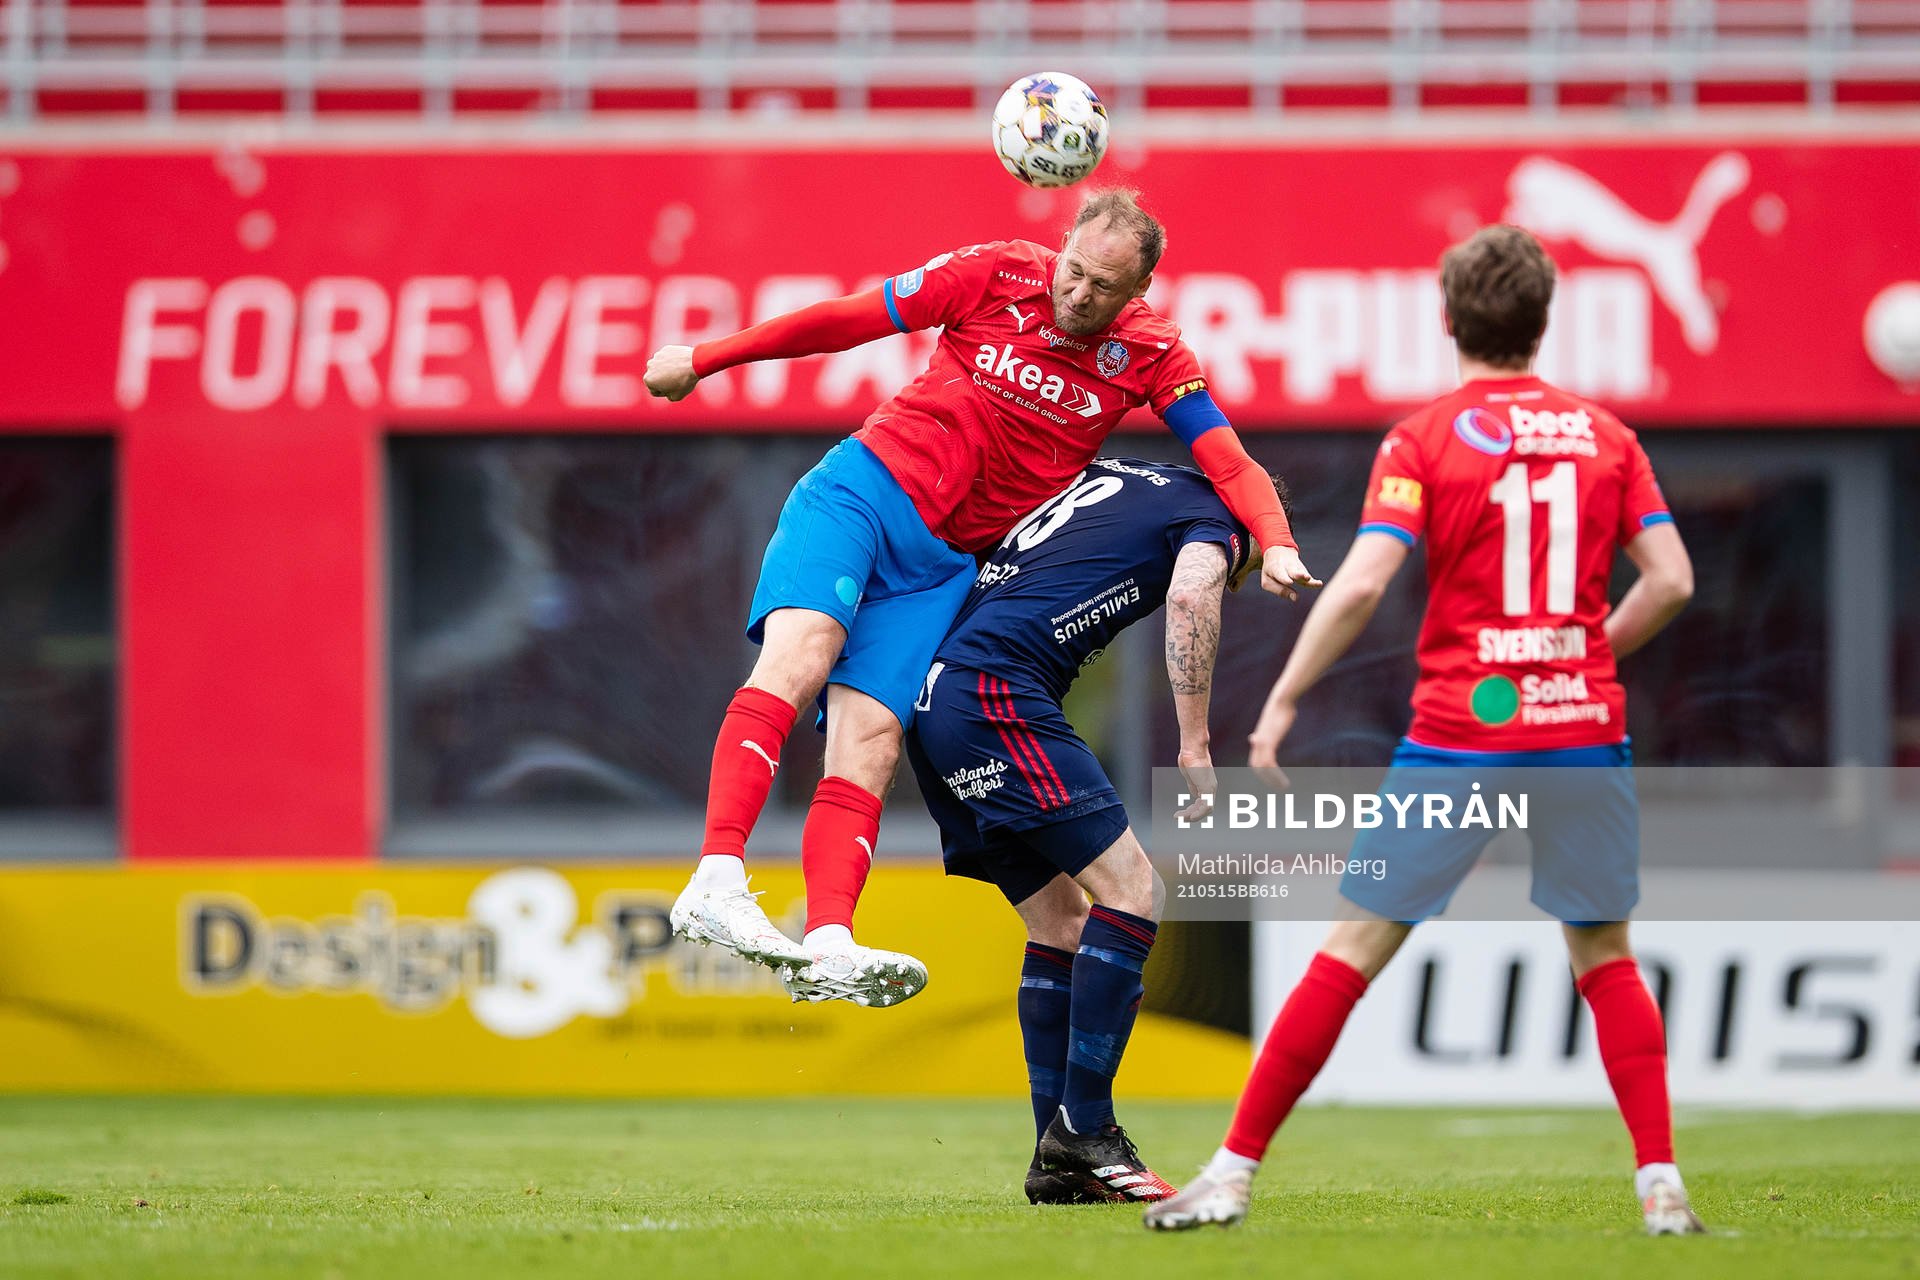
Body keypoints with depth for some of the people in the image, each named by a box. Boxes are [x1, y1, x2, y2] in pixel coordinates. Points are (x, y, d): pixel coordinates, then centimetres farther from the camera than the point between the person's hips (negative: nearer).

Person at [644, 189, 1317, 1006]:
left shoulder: (1148, 355, -1)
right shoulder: (994, 275, -6)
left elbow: (1229, 463, -4)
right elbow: (843, 321, 2)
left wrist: (1276, 544, -24)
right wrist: (703, 360, 7)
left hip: (944, 564, 3)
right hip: (863, 490, -3)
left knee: (870, 744, -14)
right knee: (802, 653, -28)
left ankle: (828, 947, -29)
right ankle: (716, 882, -39)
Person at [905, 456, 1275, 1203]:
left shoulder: (1116, 476, 29)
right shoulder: (1213, 520, 5)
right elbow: (1190, 593, -17)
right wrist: (1195, 749, -15)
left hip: (934, 699, 9)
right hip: (996, 694, -9)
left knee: (1063, 922, 11)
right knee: (1133, 889, -9)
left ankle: (1058, 1160, 8)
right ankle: (1082, 1128, -14)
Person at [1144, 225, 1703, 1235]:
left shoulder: (1425, 439, -2)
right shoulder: (1604, 434, 7)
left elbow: (1361, 582, -13)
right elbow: (1671, 579, 3)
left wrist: (1282, 701, -5)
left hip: (1458, 737, -2)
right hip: (1583, 729, 2)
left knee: (1355, 950, 4)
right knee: (1605, 956, 15)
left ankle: (1235, 1171, 2)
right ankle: (1661, 1186, 4)